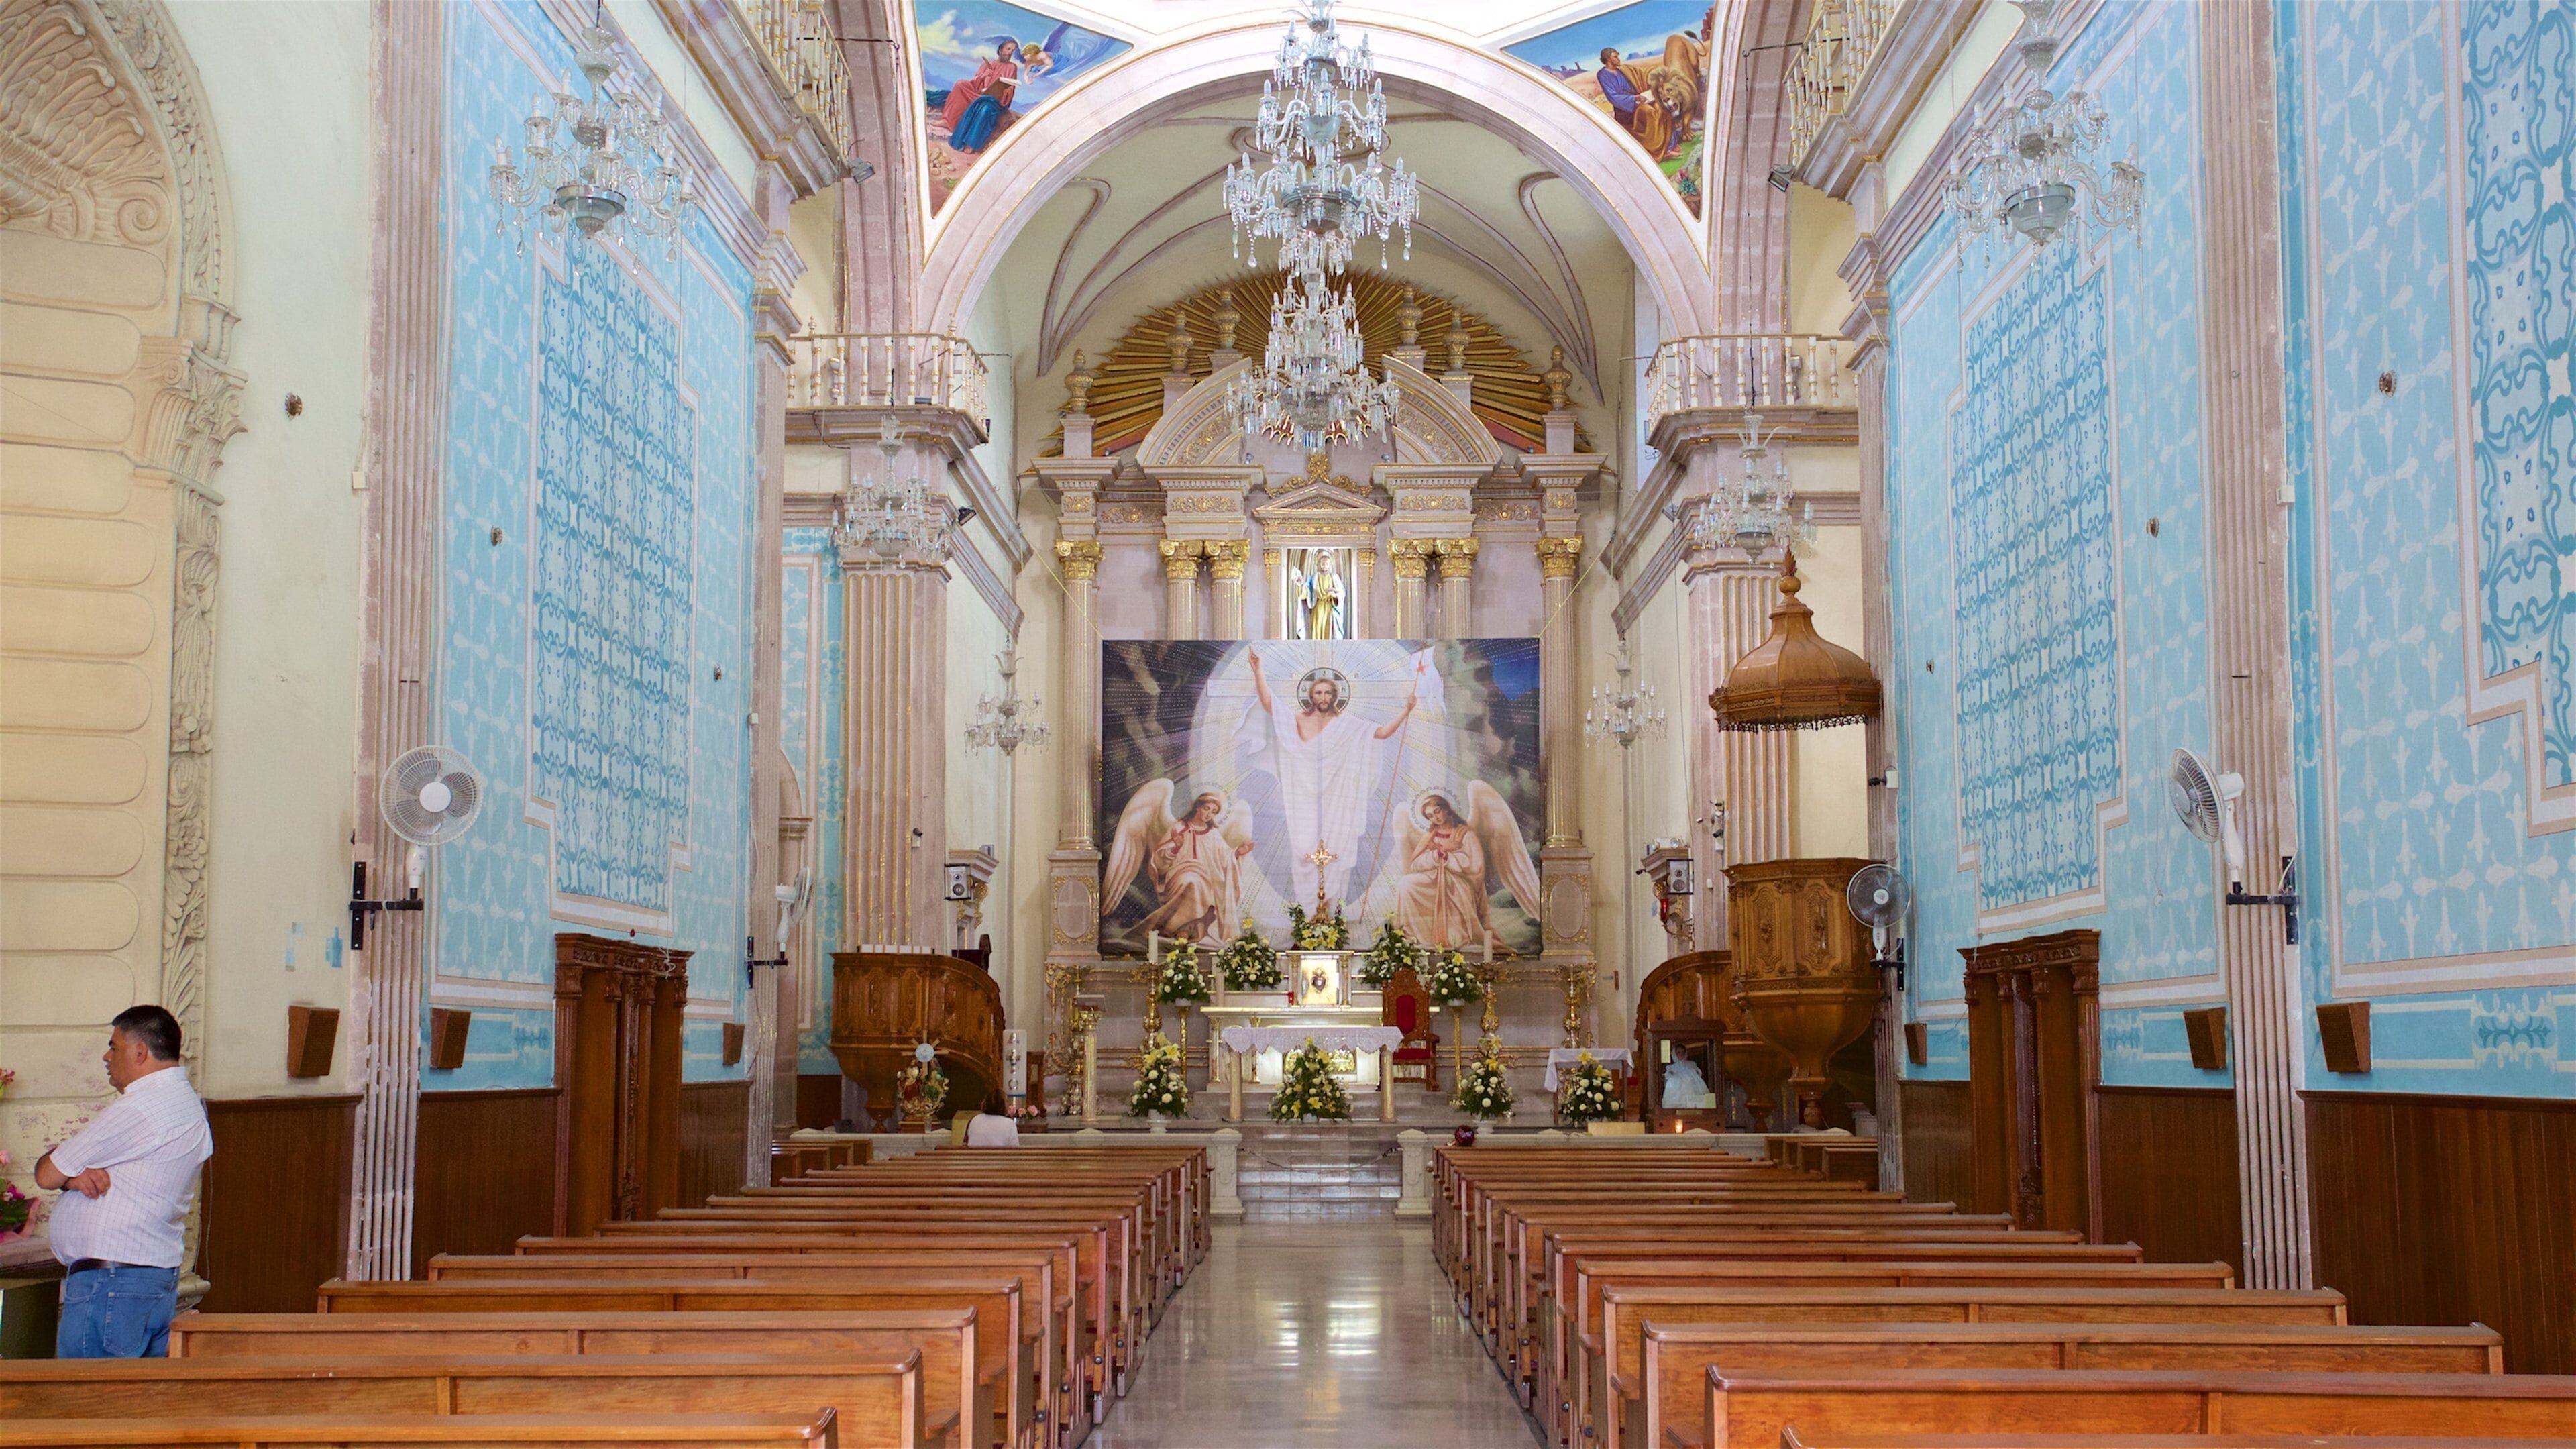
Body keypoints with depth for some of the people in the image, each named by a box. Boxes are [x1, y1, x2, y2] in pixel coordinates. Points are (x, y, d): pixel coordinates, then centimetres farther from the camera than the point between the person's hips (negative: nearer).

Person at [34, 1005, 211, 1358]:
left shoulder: (136, 1110, -16)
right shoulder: (186, 1103, 15)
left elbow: (47, 1175, -9)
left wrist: (70, 1175, 13)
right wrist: (76, 1176, -7)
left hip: (110, 1287, -10)